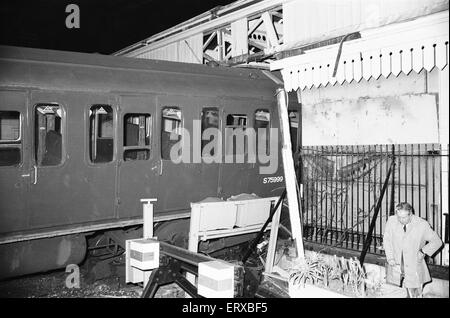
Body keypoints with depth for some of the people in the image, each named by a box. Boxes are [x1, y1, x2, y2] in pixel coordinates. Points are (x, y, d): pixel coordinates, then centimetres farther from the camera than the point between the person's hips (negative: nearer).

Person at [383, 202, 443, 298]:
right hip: (398, 262, 2)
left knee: (417, 293, 6)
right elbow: (387, 239, 5)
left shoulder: (422, 224, -14)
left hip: (415, 263, -1)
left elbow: (437, 241, -3)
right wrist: (390, 258, -4)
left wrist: (423, 252, -16)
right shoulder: (391, 221, -9)